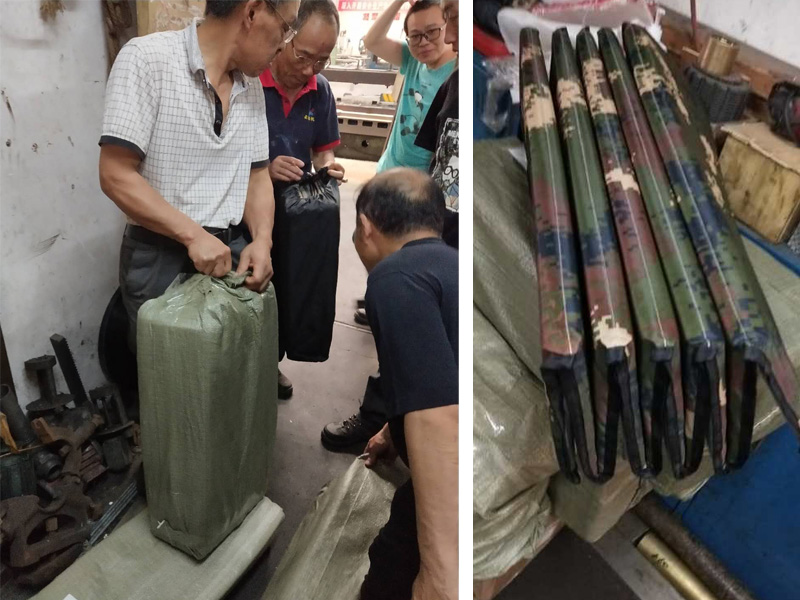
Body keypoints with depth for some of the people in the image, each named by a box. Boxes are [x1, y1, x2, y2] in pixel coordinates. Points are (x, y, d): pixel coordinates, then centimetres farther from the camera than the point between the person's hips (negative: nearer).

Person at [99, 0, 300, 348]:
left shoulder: (252, 85, 6)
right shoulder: (147, 58, -14)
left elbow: (257, 175, 8)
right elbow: (116, 176, -17)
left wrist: (262, 240, -9)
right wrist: (194, 235, -23)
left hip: (232, 253, 6)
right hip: (160, 258, -5)